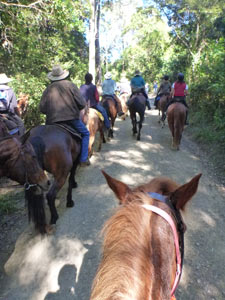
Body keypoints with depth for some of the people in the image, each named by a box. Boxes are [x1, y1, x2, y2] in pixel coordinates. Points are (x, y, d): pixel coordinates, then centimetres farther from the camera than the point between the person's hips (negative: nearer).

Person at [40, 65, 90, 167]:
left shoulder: (48, 89, 10)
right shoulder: (70, 85, 2)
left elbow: (42, 108, 9)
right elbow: (82, 103, -4)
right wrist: (76, 109, 16)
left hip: (52, 121, 3)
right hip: (71, 117, -3)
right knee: (85, 134, 14)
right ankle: (83, 159, 8)